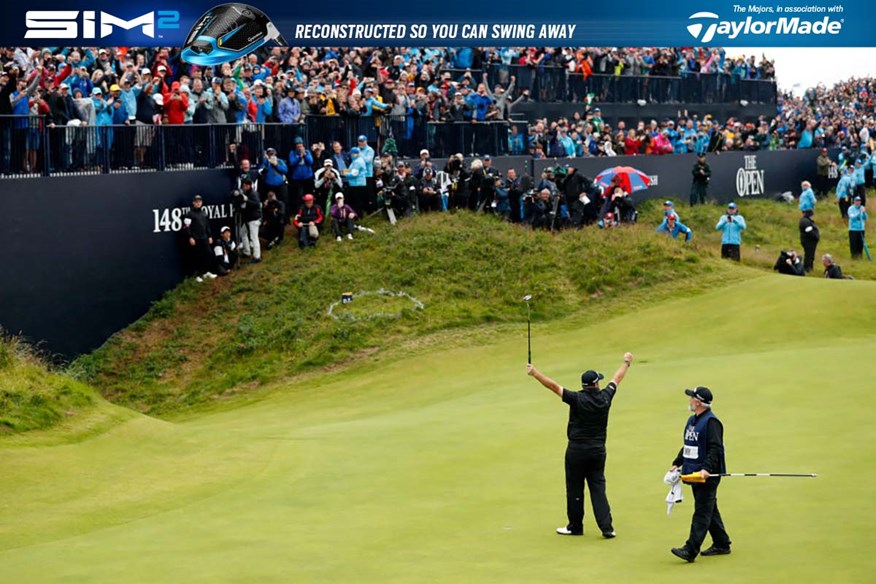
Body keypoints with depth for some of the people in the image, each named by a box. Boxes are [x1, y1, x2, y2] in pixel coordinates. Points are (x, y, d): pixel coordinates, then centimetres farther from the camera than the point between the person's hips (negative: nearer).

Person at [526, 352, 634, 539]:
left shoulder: (577, 399, -13)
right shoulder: (605, 397, -2)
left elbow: (554, 386, -17)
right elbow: (616, 379, 16)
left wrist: (535, 373, -14)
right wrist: (626, 363, 32)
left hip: (577, 450, -4)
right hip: (598, 450, 4)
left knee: (575, 488, 8)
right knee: (598, 488, 7)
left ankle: (575, 526, 18)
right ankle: (607, 527, -2)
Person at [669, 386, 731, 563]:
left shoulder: (711, 422, -14)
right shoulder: (692, 421, 16)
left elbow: (715, 448, -22)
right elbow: (687, 446, 24)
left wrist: (706, 468, -31)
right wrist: (677, 463, 16)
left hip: (707, 476, -10)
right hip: (694, 474, 10)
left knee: (702, 512, -9)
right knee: (709, 510, 16)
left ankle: (691, 550, -15)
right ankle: (722, 544, 26)